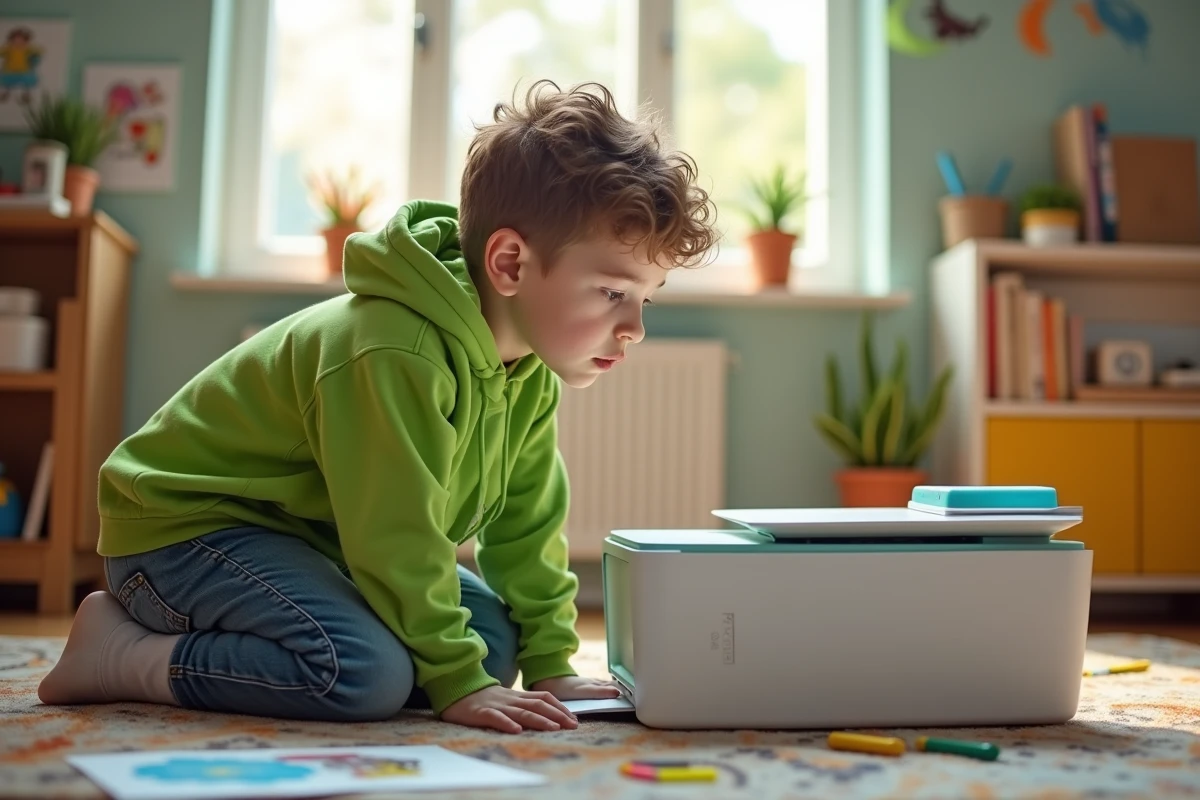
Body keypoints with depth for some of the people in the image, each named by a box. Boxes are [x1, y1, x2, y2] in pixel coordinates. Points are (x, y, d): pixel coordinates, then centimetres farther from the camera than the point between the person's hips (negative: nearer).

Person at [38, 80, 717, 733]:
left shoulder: (528, 372, -2)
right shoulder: (395, 356, -32)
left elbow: (526, 525, 4)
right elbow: (396, 540, -28)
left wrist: (550, 663, 1)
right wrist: (457, 683, -22)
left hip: (314, 536, 10)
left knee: (494, 636, 0)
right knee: (369, 670, -31)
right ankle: (123, 654, -11)